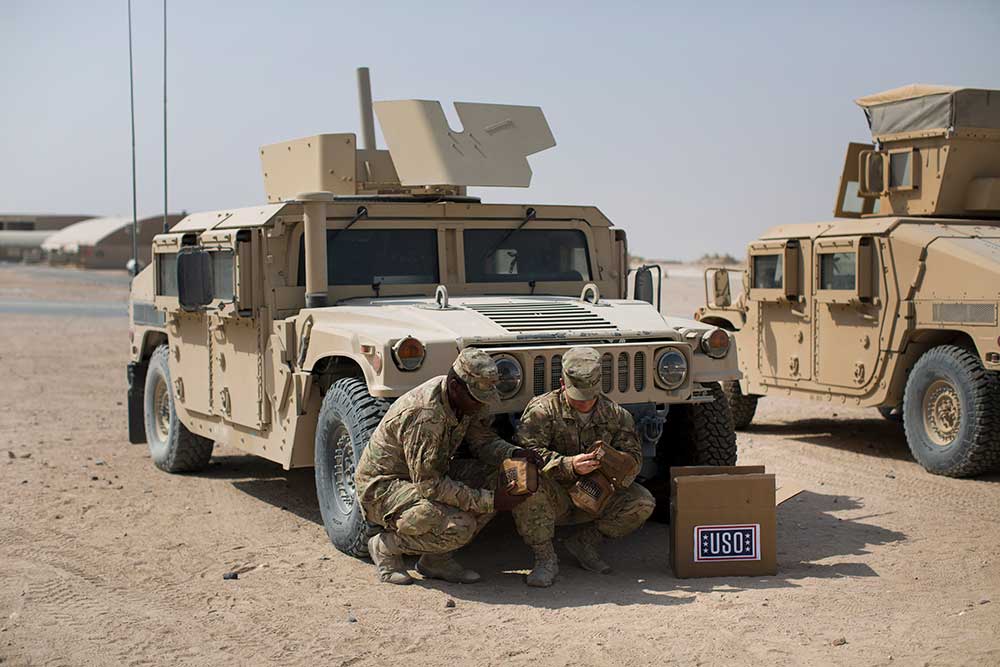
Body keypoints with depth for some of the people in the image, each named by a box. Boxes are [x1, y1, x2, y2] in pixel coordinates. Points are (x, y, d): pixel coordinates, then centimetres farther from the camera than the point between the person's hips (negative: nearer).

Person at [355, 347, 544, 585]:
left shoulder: (470, 400, -6)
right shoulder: (423, 415, -32)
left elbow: (484, 440, 6)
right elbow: (428, 484, -31)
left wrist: (515, 453, -17)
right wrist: (489, 501, -30)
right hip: (381, 488, -9)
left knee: (498, 478, -8)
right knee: (460, 527, -30)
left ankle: (436, 559, 1)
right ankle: (386, 546, -3)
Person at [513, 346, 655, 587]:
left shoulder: (616, 414, 1)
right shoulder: (542, 409, -12)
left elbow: (634, 457, -2)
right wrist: (569, 465, -38)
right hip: (554, 500, -4)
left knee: (643, 503, -16)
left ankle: (585, 542, 5)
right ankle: (545, 558, -18)